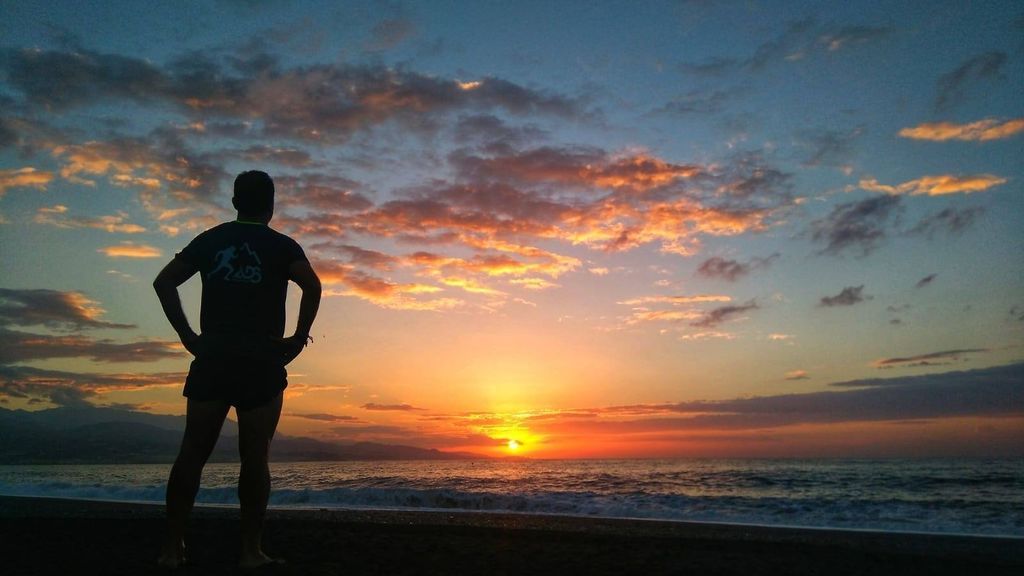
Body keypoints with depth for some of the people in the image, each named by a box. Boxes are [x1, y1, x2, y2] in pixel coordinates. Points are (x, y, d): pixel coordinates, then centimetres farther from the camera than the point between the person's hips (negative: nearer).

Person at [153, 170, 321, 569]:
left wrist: (188, 337, 7)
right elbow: (312, 286, -17)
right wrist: (298, 338, -8)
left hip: (212, 358, 3)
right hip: (261, 363, -3)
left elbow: (164, 282, 8)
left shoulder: (209, 240, 13)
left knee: (193, 453, 7)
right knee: (254, 457, 0)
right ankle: (251, 550, 3)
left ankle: (172, 547, 9)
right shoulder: (281, 246, 1)